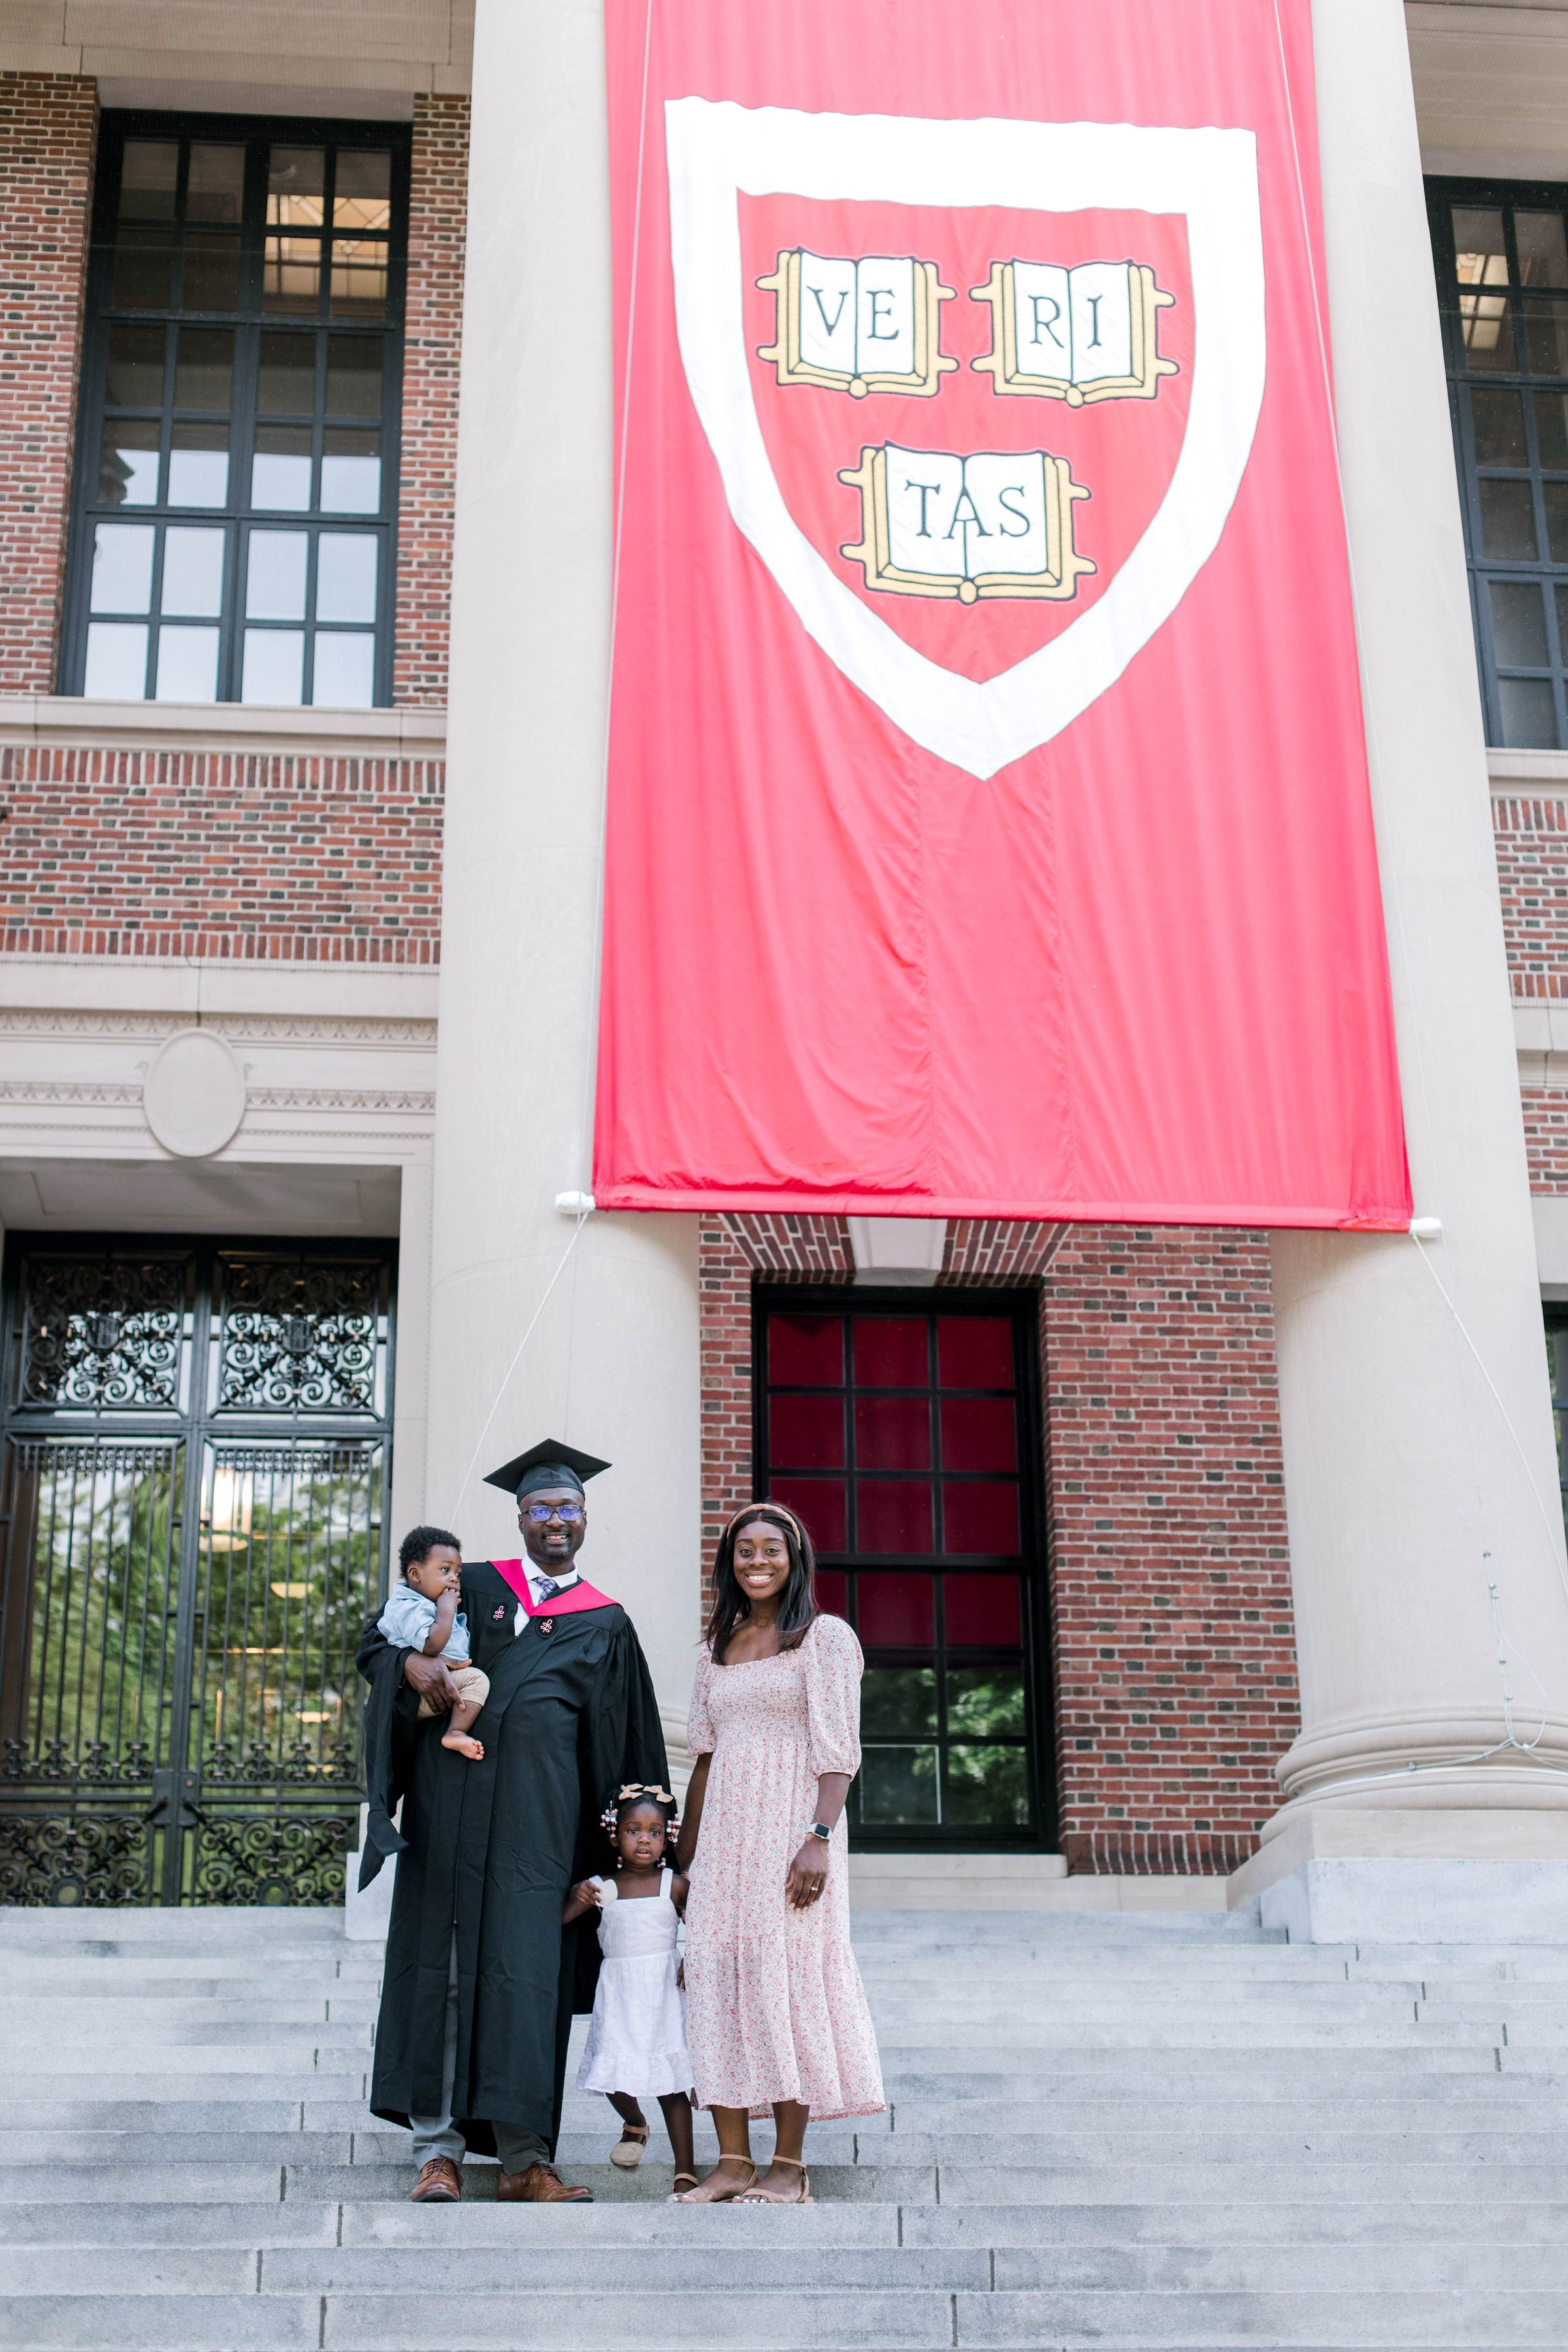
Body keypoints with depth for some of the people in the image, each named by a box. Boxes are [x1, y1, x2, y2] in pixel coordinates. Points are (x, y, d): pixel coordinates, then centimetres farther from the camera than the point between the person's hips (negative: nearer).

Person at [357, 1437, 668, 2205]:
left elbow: (625, 1747, 13)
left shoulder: (605, 1624, 14)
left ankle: (524, 2159, -2)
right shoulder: (476, 1586, 14)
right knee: (444, 1960, -3)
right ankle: (437, 2149, 0)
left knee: (528, 1970, -4)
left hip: (541, 1810, 0)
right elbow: (376, 1641, 12)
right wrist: (414, 1664, -11)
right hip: (452, 1796, 0)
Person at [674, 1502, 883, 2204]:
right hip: (725, 1831, 5)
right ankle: (732, 2161, 2)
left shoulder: (827, 1638, -1)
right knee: (716, 1976, -1)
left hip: (791, 1827, -5)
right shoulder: (716, 1650, 15)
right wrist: (686, 1850, 13)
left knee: (785, 1974, -7)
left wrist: (818, 1839, -18)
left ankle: (789, 2167, 0)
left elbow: (838, 1752, -8)